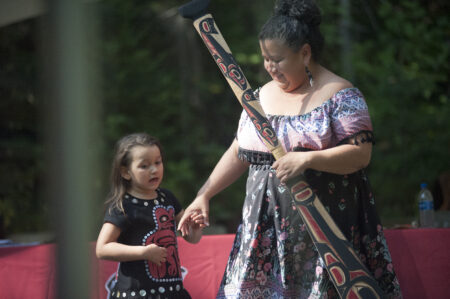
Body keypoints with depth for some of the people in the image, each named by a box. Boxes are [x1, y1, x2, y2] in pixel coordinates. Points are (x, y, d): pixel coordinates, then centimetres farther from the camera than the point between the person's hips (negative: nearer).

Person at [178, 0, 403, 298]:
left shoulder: (340, 95, -6)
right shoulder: (262, 96, 13)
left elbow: (361, 153, -15)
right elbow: (238, 153, 18)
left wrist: (306, 159, -25)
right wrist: (204, 196, 14)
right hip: (266, 227, 5)